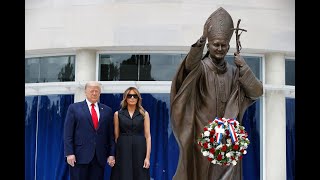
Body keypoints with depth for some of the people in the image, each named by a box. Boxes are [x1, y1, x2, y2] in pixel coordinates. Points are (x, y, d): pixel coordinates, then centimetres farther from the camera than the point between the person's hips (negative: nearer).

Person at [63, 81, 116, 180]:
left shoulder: (107, 110, 12)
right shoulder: (74, 108, 4)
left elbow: (110, 134, 11)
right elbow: (68, 133, -1)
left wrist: (111, 154, 4)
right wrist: (69, 153, -9)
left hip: (100, 157, 3)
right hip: (79, 156, -3)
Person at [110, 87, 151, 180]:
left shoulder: (144, 114, 5)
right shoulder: (118, 114, 7)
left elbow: (148, 136, 1)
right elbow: (116, 136, 7)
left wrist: (147, 157, -7)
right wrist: (114, 155, 0)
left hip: (139, 150, 0)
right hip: (123, 151, 0)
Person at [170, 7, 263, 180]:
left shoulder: (234, 72, 8)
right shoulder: (200, 67, -4)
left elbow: (256, 91, 0)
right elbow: (190, 64, -28)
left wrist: (243, 67, -7)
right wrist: (202, 38, -42)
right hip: (202, 131, -3)